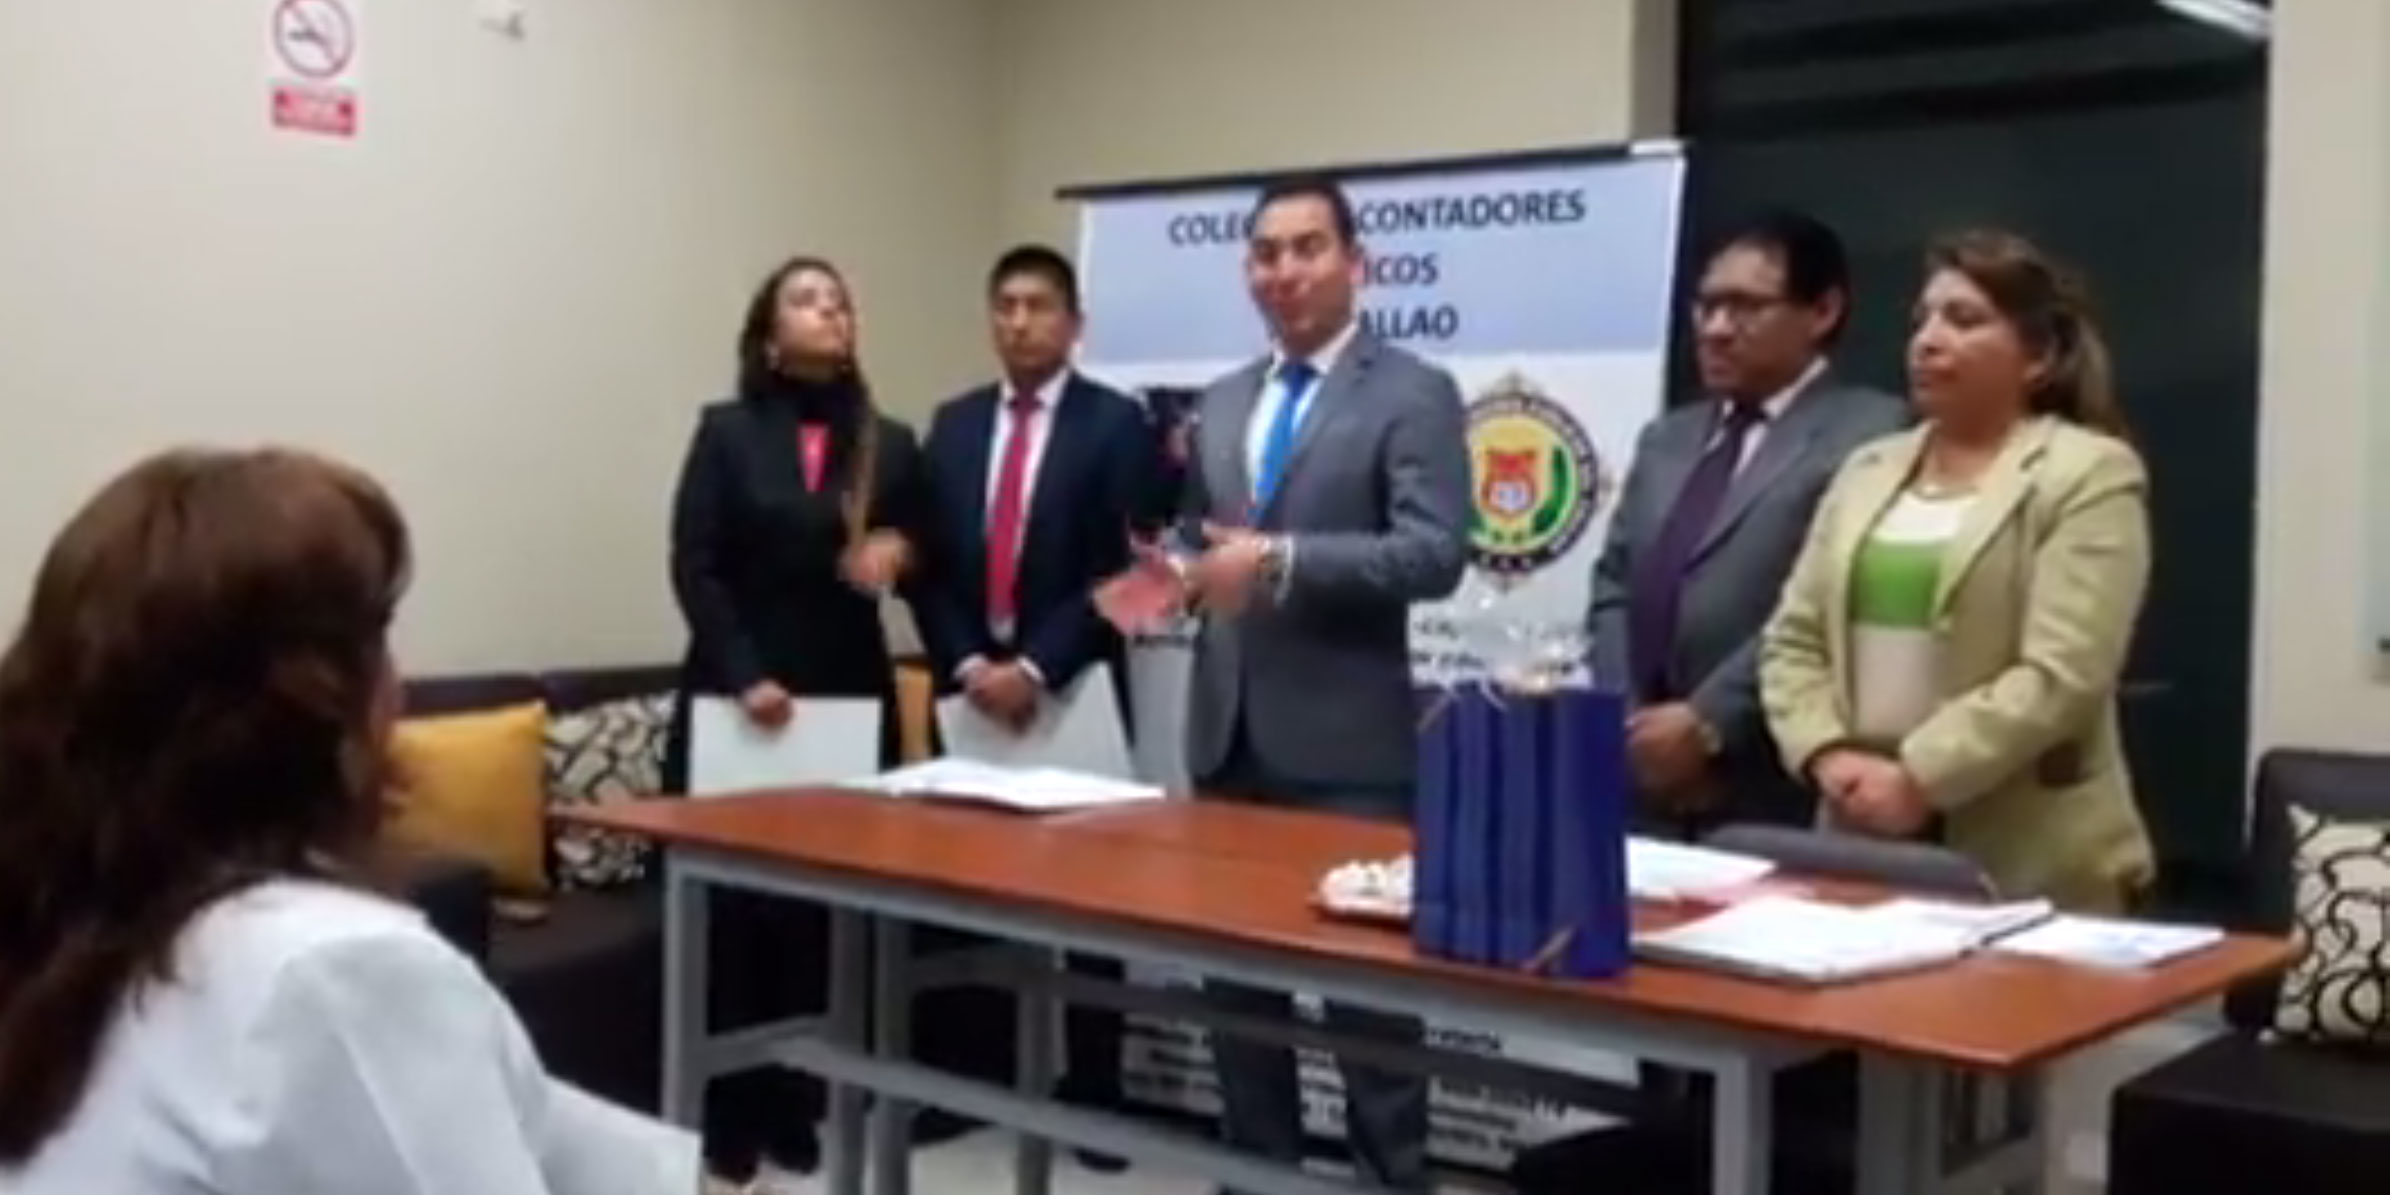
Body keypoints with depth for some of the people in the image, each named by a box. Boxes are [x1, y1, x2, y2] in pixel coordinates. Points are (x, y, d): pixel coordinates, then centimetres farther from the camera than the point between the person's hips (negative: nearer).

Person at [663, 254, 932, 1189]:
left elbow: (928, 569, 16)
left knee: (824, 922, 1)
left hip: (849, 702, 2)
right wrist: (745, 676, -15)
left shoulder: (891, 445, 12)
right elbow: (694, 568, -4)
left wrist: (899, 551, -7)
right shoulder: (728, 431, 3)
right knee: (729, 918, -1)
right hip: (738, 701, -2)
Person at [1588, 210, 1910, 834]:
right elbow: (1615, 584, 16)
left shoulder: (1871, 433, -5)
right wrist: (1625, 721, 1)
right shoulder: (1668, 437, 20)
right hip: (1645, 785, 6)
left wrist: (1706, 722, -16)